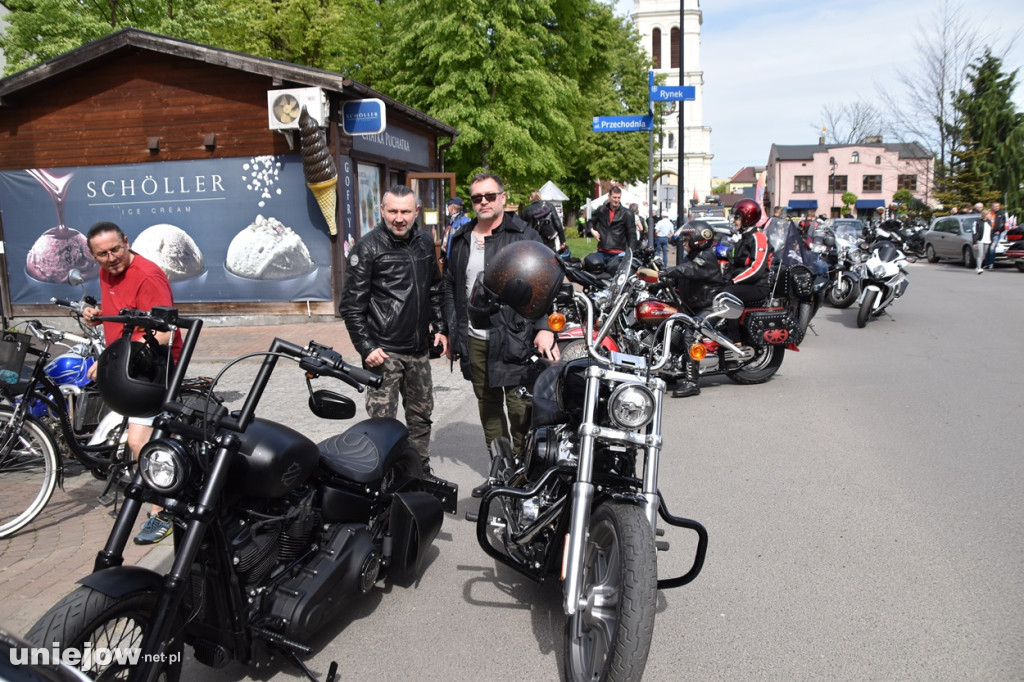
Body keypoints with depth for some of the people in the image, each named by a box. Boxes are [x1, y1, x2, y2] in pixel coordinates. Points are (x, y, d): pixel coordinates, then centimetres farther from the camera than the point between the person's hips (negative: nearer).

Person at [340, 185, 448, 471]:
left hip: (418, 350, 6)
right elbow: (352, 303, -10)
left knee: (421, 415, 16)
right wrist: (366, 347, -15)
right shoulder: (368, 246, -8)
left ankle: (421, 472, 30)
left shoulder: (425, 243, 10)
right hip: (384, 351, -6)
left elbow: (435, 290, 22)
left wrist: (441, 328, 14)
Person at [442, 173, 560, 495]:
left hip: (513, 337, -6)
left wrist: (543, 327, -21)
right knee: (488, 407, 13)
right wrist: (451, 332, 15)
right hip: (474, 340, 6)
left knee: (520, 410, -4)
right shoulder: (461, 241, 14)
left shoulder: (525, 236, -2)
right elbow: (450, 287, 19)